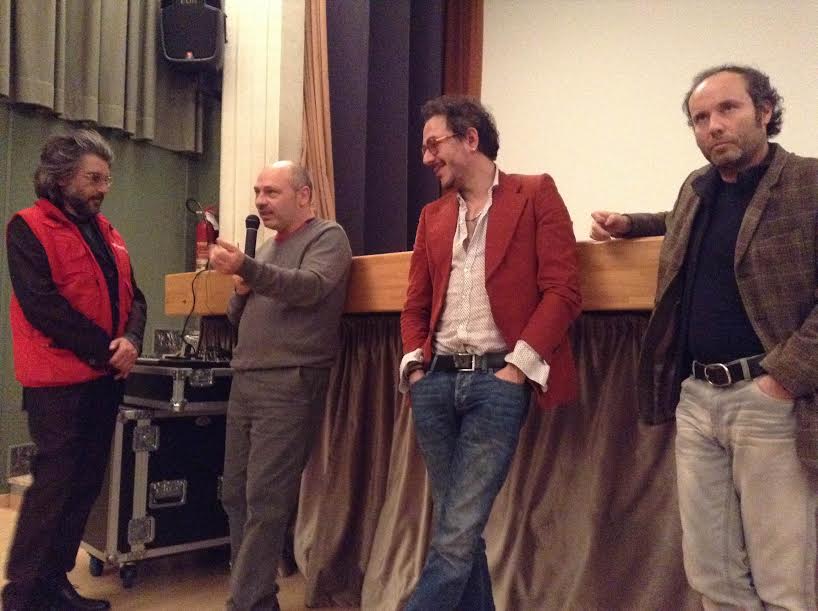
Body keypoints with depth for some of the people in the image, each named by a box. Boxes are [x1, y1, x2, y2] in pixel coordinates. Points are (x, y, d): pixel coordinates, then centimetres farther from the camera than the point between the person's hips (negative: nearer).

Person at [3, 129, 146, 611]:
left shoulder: (107, 232, 15)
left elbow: (133, 296, 12)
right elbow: (42, 305, -18)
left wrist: (131, 341, -8)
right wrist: (105, 350, -16)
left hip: (104, 379, 8)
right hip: (59, 382, -7)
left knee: (86, 485, 12)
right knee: (54, 484, -3)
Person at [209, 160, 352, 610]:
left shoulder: (328, 237, -1)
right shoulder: (268, 247, 22)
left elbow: (310, 287, -22)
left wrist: (246, 268, -34)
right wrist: (241, 289, 4)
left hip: (289, 385, -8)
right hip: (245, 383, 8)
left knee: (265, 503, -8)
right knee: (235, 496, 9)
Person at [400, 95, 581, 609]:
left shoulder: (536, 193, 2)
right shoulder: (433, 215, 17)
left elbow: (563, 291, -6)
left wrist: (518, 365, -13)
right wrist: (414, 363, 3)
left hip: (497, 380, -5)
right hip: (435, 381, 6)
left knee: (456, 535, -5)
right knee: (460, 530, 12)